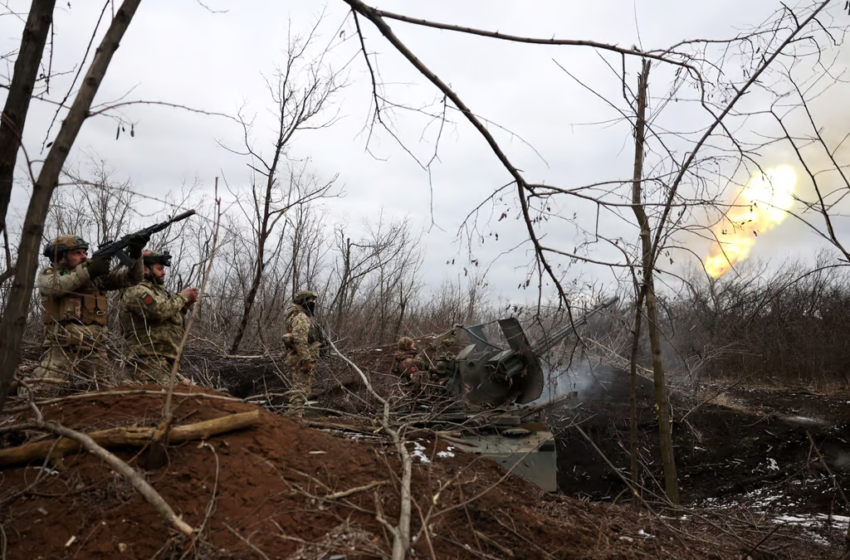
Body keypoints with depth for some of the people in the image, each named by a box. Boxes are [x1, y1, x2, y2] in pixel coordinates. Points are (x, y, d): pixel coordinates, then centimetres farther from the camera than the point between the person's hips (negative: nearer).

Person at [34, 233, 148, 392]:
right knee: (41, 393, -11)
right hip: (62, 347, -3)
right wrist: (88, 271, -19)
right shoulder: (48, 274, 7)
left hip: (94, 348, 3)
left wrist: (135, 255, -12)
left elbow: (131, 278, 6)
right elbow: (56, 286, -17)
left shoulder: (96, 275, 12)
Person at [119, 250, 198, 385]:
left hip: (167, 361, 10)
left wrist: (185, 306, 12)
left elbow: (170, 320, 27)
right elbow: (158, 311, -22)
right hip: (149, 359, -10)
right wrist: (182, 297, -7)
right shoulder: (136, 291, -6)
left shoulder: (157, 290, 25)